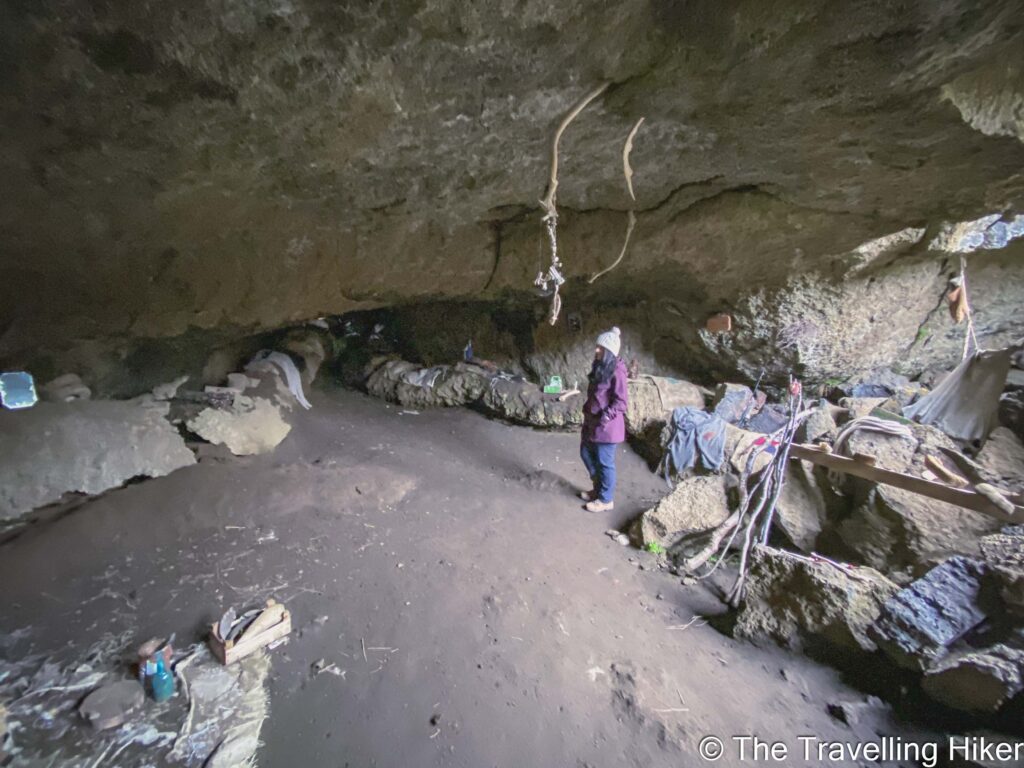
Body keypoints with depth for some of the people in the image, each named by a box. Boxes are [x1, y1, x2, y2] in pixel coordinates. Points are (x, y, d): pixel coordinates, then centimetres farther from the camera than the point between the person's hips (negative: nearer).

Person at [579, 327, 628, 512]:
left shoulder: (616, 372, -18)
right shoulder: (599, 368, 9)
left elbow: (620, 402, -18)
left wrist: (606, 417, -24)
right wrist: (587, 411, 14)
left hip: (607, 426, -9)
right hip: (592, 422, 9)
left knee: (604, 462, 4)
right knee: (586, 453, 19)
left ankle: (606, 500, 22)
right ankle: (599, 488, 39)